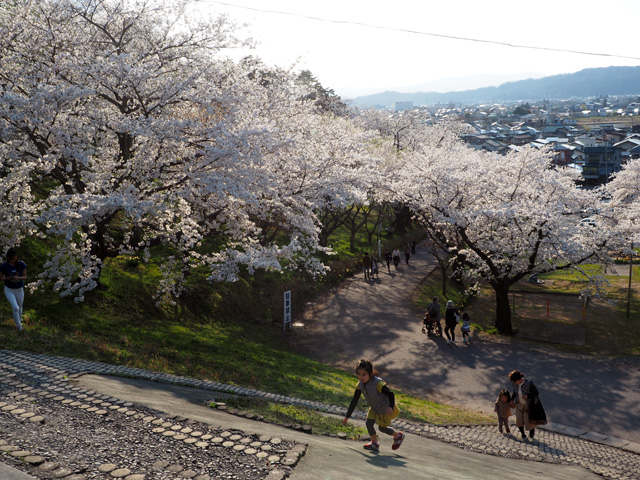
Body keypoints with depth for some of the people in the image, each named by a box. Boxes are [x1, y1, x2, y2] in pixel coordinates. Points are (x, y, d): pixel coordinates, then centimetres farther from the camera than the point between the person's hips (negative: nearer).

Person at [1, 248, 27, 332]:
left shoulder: (21, 264, -16)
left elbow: (25, 277, -7)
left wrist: (19, 278, -29)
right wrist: (8, 278, -25)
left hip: (19, 289, 1)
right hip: (9, 289, -1)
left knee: (19, 308, 17)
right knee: (15, 308, -14)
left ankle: (19, 321, 45)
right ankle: (18, 325, 9)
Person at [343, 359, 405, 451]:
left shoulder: (378, 383, -36)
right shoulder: (360, 385, -17)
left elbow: (390, 394, -30)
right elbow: (354, 401, -9)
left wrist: (391, 407, -49)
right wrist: (347, 417, -7)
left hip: (386, 408, -5)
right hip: (374, 408, 6)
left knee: (382, 428, 5)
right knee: (369, 423, -7)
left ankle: (398, 436, 33)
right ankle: (375, 443, 14)